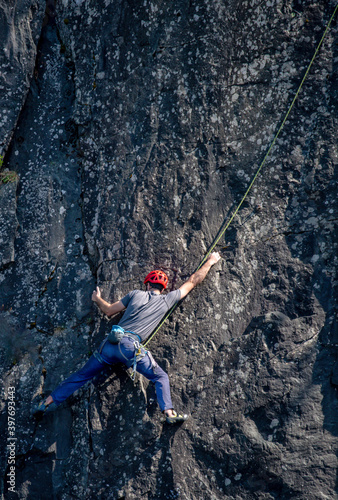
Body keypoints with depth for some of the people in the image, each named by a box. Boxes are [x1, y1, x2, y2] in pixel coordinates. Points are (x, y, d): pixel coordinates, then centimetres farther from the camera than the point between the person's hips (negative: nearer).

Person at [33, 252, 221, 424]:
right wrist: (210, 262, 33)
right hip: (131, 346, -3)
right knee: (161, 377, 10)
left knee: (81, 376, 15)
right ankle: (169, 412, -9)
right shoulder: (167, 300, 12)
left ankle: (48, 403, 19)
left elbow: (109, 311, 21)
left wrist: (98, 299, 42)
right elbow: (192, 282, 21)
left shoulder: (136, 294, 16)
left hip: (110, 343, 3)